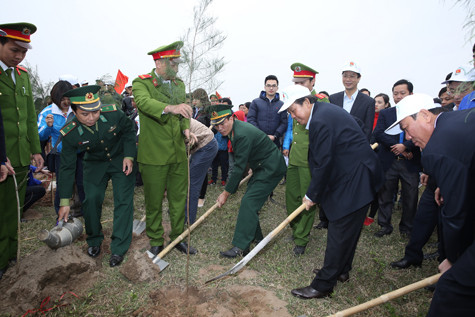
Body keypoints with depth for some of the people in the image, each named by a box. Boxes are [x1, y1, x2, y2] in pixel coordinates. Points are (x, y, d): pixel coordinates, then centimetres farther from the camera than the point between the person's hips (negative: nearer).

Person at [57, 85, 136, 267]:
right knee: (91, 200, -5)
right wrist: (64, 201, -11)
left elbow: (129, 130, -5)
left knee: (123, 201, -8)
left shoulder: (113, 113, -27)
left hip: (121, 160, -1)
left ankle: (119, 248, 3)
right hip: (95, 164, 1)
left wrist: (129, 156, -17)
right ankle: (94, 240, 23)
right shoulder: (70, 133, -22)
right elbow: (67, 167, -13)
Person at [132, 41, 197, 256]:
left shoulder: (179, 84, 13)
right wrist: (170, 108, -46)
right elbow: (144, 102, -28)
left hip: (179, 153, 5)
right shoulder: (141, 83, -6)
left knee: (179, 199, 14)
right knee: (154, 202, 8)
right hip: (154, 155, -5)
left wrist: (186, 128, -2)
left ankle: (178, 237, 31)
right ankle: (156, 241, 26)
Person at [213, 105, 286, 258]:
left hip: (271, 169, -10)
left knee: (249, 202, -16)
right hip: (262, 167, 10)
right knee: (250, 201, 11)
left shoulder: (243, 134, -27)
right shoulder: (235, 129, 4)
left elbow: (239, 167, -25)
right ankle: (255, 236, 27)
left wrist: (226, 193, -18)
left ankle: (241, 246, -13)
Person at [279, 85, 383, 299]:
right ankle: (342, 270, 38)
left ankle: (323, 285, 10)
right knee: (347, 231, 21)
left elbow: (323, 164, -21)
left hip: (355, 181, -11)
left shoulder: (321, 121, -22)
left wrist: (312, 195, -8)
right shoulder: (325, 111, 11)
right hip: (355, 177, 11)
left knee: (339, 234, -2)